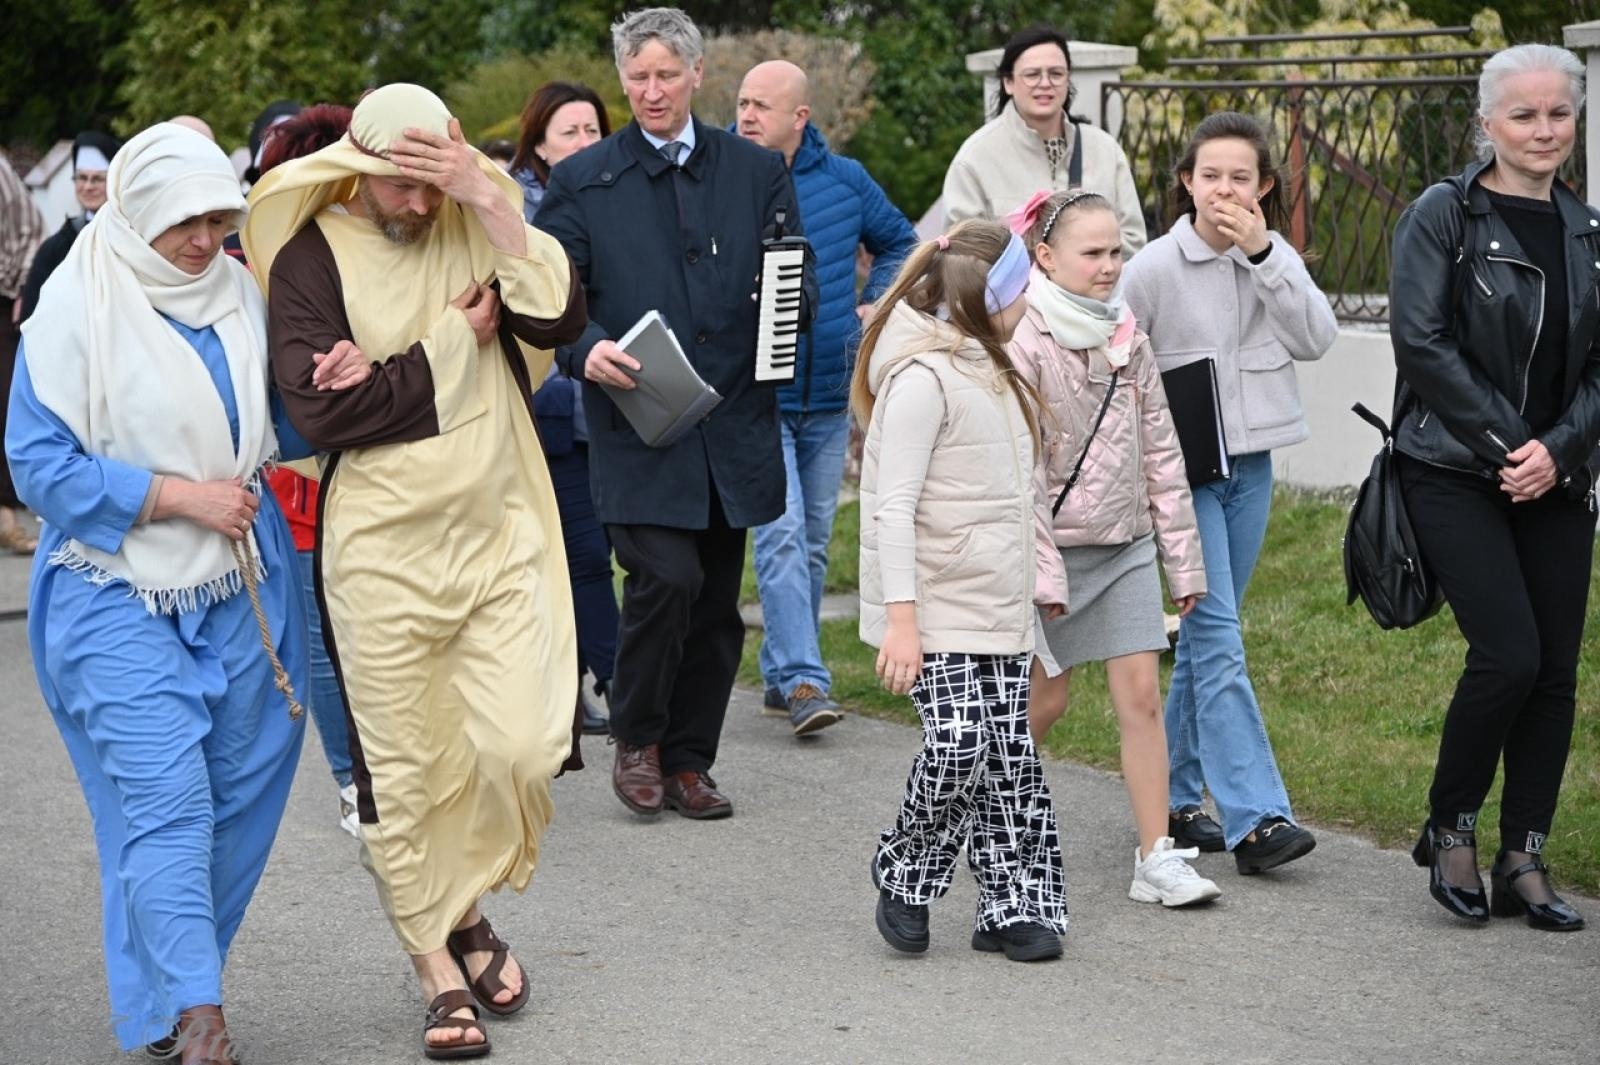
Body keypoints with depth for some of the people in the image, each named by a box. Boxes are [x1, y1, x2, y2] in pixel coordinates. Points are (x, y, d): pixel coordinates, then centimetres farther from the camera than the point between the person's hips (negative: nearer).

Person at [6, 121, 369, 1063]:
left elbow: (276, 434, 15)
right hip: (120, 598, -5)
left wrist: (332, 391, -7)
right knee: (165, 802, -12)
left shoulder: (241, 294, 5)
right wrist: (180, 497, -15)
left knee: (240, 798, 6)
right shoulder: (77, 307, -10)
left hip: (243, 590, 5)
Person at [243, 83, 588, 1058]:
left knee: (521, 745, -6)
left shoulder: (476, 226, 6)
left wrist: (494, 207, -17)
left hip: (501, 536, 3)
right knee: (405, 768, 3)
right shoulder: (311, 259, -6)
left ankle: (468, 909, 21)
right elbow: (321, 411, -16)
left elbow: (560, 320, -9)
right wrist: (452, 342, -10)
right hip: (384, 550, -3)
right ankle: (439, 968, 17)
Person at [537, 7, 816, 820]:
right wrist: (586, 347, -18)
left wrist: (793, 303, -12)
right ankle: (636, 739, 4)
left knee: (716, 603, 7)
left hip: (732, 425, 3)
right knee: (666, 578, -18)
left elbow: (798, 285, 12)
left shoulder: (757, 171, 11)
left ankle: (688, 762, 19)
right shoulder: (582, 180, 4)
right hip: (636, 425, -3)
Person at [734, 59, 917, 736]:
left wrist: (873, 305, 8)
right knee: (780, 534, -16)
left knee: (812, 543, 11)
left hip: (828, 397, 4)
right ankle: (803, 680, -18)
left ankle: (781, 675, 23)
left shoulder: (845, 180, 2)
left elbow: (898, 242, 20)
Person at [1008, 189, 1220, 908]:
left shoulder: (1128, 341, 5)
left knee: (1141, 694, -2)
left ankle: (1157, 858, -1)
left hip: (1125, 547, 5)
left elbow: (1160, 452, 10)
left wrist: (1184, 558, 10)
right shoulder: (1025, 344, -13)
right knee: (1044, 698, 4)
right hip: (1054, 545, -5)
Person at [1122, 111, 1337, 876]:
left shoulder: (1275, 258, 6)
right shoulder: (1155, 268, -7)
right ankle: (1255, 818, -16)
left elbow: (1317, 339, -10)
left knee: (1206, 634, 12)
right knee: (1218, 636, -11)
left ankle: (1174, 801, 21)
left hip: (1251, 465, 5)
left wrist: (1263, 255, -17)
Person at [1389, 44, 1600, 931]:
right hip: (1456, 474, -5)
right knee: (1509, 654, -16)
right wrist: (1503, 442, -14)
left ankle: (1524, 863, 11)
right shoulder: (1443, 215, -3)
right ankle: (1450, 828, 6)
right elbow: (1422, 341, -11)